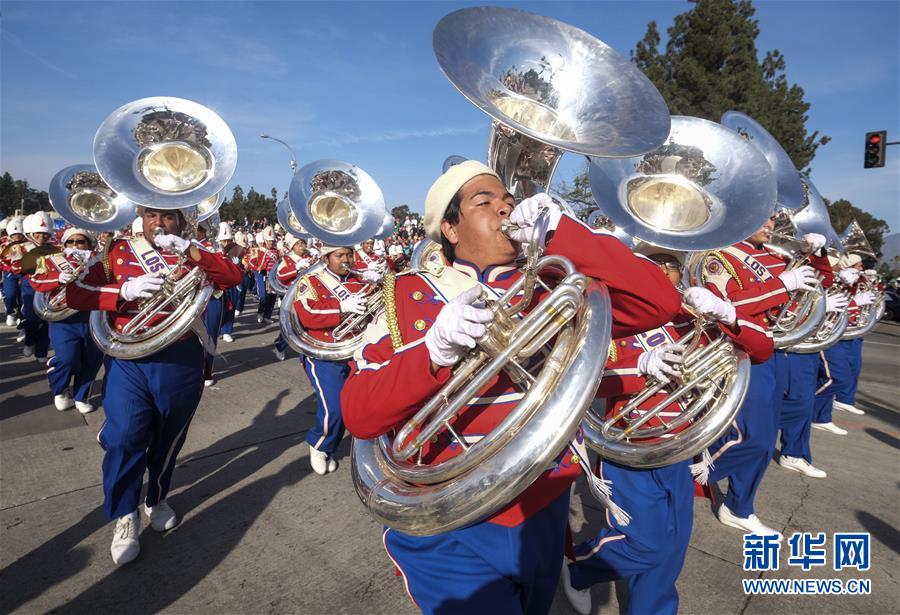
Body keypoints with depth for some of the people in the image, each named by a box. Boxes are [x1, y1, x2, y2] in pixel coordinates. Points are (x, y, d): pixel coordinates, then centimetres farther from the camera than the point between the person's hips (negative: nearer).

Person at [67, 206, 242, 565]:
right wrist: (126, 290, -19)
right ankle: (125, 517, 13)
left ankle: (157, 500, 37)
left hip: (180, 362, 1)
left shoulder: (192, 255, 4)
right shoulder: (117, 251, 4)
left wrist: (190, 250, -21)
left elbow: (234, 277, -12)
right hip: (128, 361, 0)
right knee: (125, 437, -7)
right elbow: (75, 294, -2)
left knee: (168, 438, 14)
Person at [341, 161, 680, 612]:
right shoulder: (410, 297, -8)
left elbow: (659, 303, -12)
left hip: (542, 517, 4)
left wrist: (560, 233, -18)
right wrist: (434, 350, -31)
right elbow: (357, 415, -14)